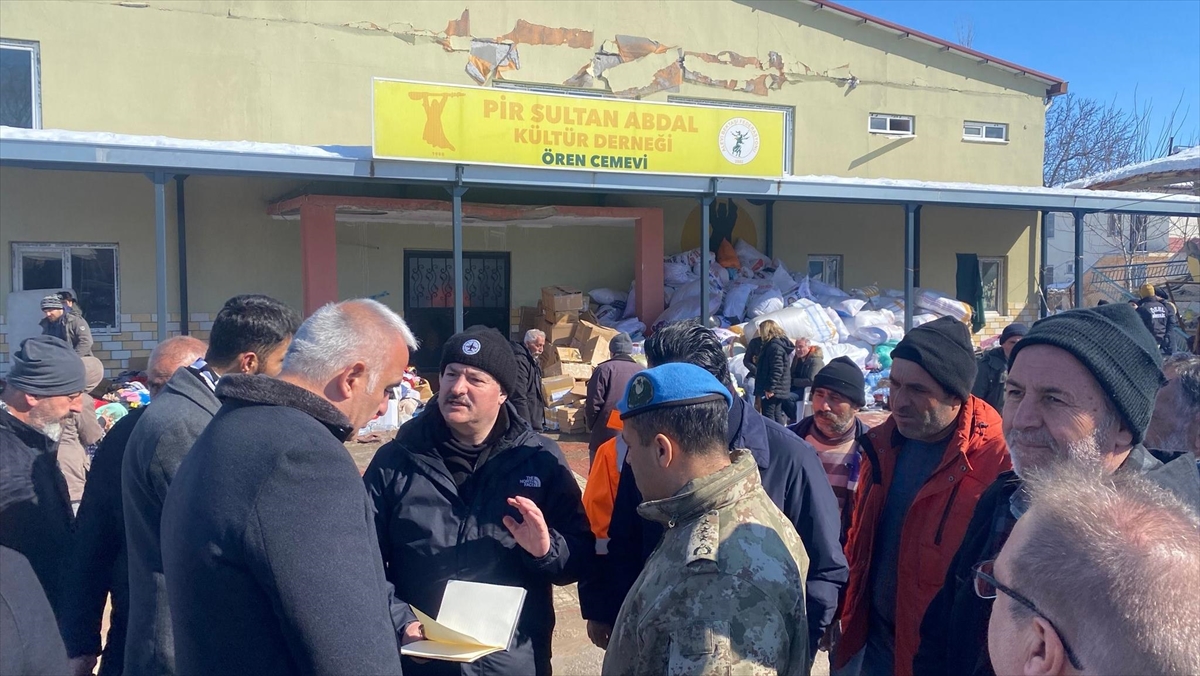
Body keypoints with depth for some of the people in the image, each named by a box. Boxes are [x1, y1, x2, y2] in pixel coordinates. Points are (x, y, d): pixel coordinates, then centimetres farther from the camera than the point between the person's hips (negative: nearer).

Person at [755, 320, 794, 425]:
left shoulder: (774, 346, -17)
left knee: (768, 416, -7)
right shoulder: (780, 343, 16)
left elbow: (777, 369, -23)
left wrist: (770, 388, -23)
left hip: (771, 389, -10)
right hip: (778, 388, 10)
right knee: (777, 414, 14)